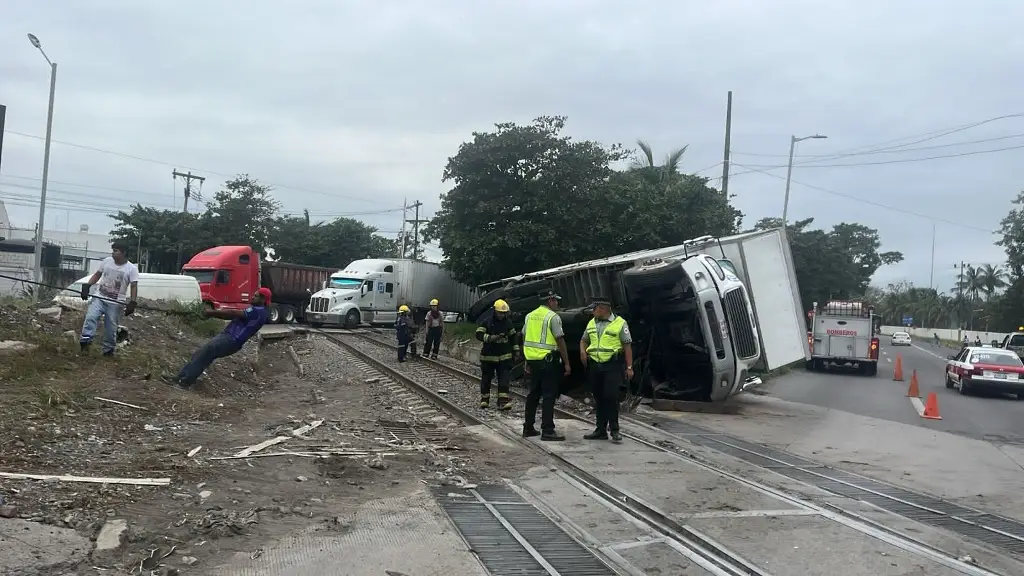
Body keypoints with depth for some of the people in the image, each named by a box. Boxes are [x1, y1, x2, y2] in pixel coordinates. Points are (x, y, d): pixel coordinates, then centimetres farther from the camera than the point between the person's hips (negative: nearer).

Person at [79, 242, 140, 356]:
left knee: (111, 328, 4)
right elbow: (97, 275, 14)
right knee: (90, 317, -18)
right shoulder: (107, 261, 3)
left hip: (115, 303, -2)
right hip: (99, 298, 2)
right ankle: (85, 341, -22)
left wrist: (132, 303, -19)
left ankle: (108, 349, 17)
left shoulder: (132, 269, -7)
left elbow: (134, 287, -9)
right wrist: (87, 286, 1)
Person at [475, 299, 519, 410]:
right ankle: (484, 400, 24)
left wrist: (516, 350, 14)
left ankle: (503, 402, -12)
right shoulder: (487, 322, -6)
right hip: (488, 356, -2)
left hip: (505, 357, 2)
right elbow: (479, 334, -13)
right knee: (486, 379, 8)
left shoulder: (508, 323, 5)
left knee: (504, 379, -8)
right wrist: (490, 338, -28)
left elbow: (513, 336, 17)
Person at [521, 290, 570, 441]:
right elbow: (560, 341, -12)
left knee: (533, 394, 15)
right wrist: (566, 363, -8)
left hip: (532, 360, 7)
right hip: (548, 361, -7)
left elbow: (525, 339, 15)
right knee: (549, 396, -4)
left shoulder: (530, 316, 11)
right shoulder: (553, 317, -9)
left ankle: (528, 428, 19)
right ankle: (547, 431, -6)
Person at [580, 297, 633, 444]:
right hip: (594, 365, 6)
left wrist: (629, 367, -9)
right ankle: (601, 430, 17)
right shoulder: (591, 323, 12)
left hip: (613, 365, -6)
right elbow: (584, 340, 24)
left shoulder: (619, 323, -5)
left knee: (611, 396, -11)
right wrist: (582, 350, 2)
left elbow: (627, 346, -5)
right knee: (599, 398, 9)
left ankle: (614, 430, -1)